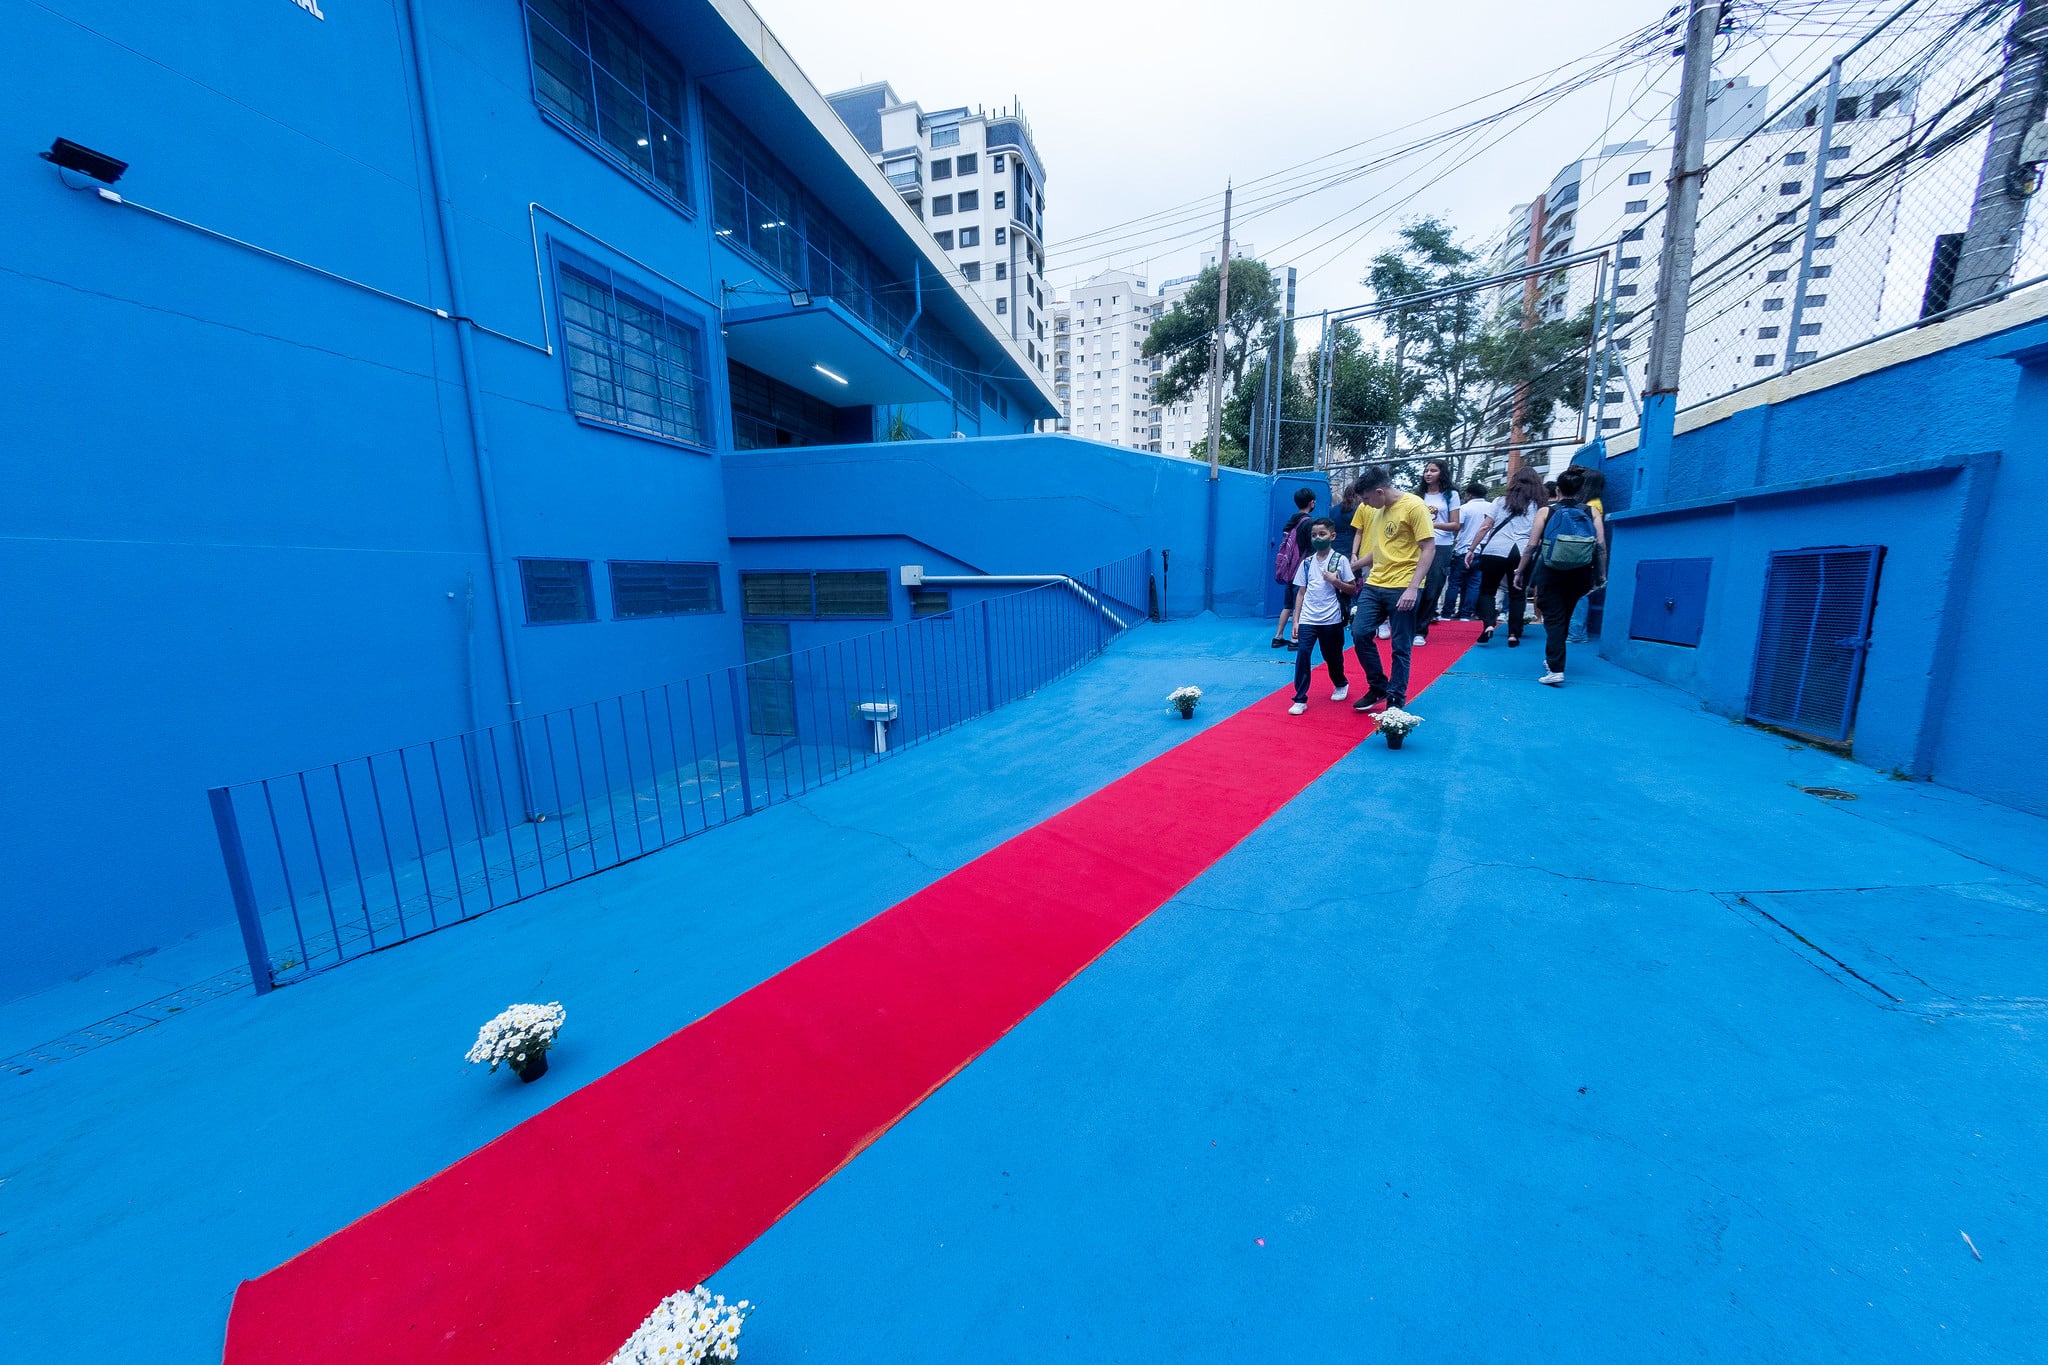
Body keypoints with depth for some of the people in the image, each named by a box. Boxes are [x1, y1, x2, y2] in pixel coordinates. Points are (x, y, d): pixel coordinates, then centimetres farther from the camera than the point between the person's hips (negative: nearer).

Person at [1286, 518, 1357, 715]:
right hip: (1308, 619, 1)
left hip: (1331, 620, -1)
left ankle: (1341, 685, 43)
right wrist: (1295, 621, 2)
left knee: (1332, 656, 12)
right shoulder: (1307, 562, 6)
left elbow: (1353, 589, 2)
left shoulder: (1340, 560, -1)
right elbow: (1301, 592, 6)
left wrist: (1335, 581, -16)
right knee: (1302, 652, -14)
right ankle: (1300, 699, -8)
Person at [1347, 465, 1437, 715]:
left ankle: (1396, 700, 15)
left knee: (1400, 647, 2)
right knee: (1360, 633, 0)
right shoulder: (1378, 510, 12)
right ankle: (1378, 687, 18)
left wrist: (1413, 587, -22)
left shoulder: (1413, 506, -10)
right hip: (1375, 584, 7)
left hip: (1402, 588, -7)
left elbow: (1429, 549, -14)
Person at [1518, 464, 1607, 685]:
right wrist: (1601, 575, 7)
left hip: (1550, 573, -3)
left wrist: (1520, 571, 3)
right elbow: (1601, 546, -2)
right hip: (1579, 576, 3)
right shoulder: (1592, 512, 3)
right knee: (1564, 617, 19)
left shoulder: (1546, 511, -2)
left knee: (1553, 619, 0)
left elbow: (1532, 546, -6)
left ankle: (1555, 668, -11)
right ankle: (1551, 659, 32)